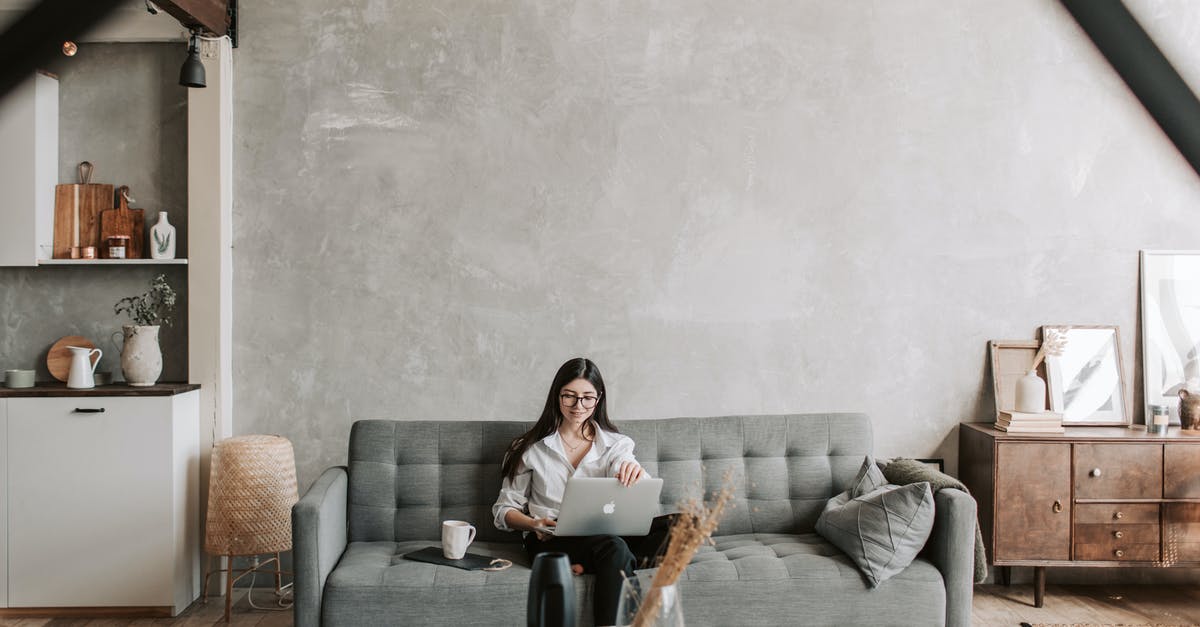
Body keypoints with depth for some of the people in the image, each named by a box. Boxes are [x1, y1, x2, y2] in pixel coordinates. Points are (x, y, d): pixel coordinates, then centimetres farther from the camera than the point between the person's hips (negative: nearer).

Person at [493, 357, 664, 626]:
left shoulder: (616, 445, 13)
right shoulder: (532, 448, 9)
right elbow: (504, 509, 10)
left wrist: (637, 473, -27)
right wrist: (534, 524, -12)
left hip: (606, 533, 3)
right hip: (550, 540, -2)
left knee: (672, 526, -31)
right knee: (614, 547, -37)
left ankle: (586, 566, -33)